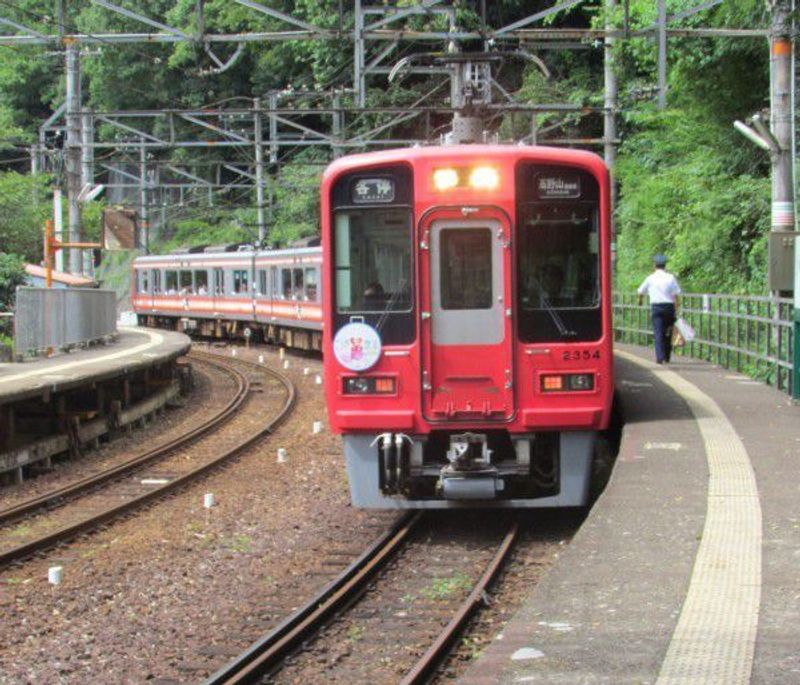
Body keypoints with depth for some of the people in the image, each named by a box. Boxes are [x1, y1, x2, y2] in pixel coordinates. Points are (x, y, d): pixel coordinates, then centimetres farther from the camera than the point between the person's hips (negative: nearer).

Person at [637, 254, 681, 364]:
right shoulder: (671, 278, 2)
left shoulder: (650, 278, 3)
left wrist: (640, 300, 39)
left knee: (658, 333, -3)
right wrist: (676, 310, 0)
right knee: (668, 333, 11)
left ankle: (660, 357, -14)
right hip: (669, 306, 1)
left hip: (656, 306, -1)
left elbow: (641, 291, 18)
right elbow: (675, 295, -4)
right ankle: (667, 357, 18)